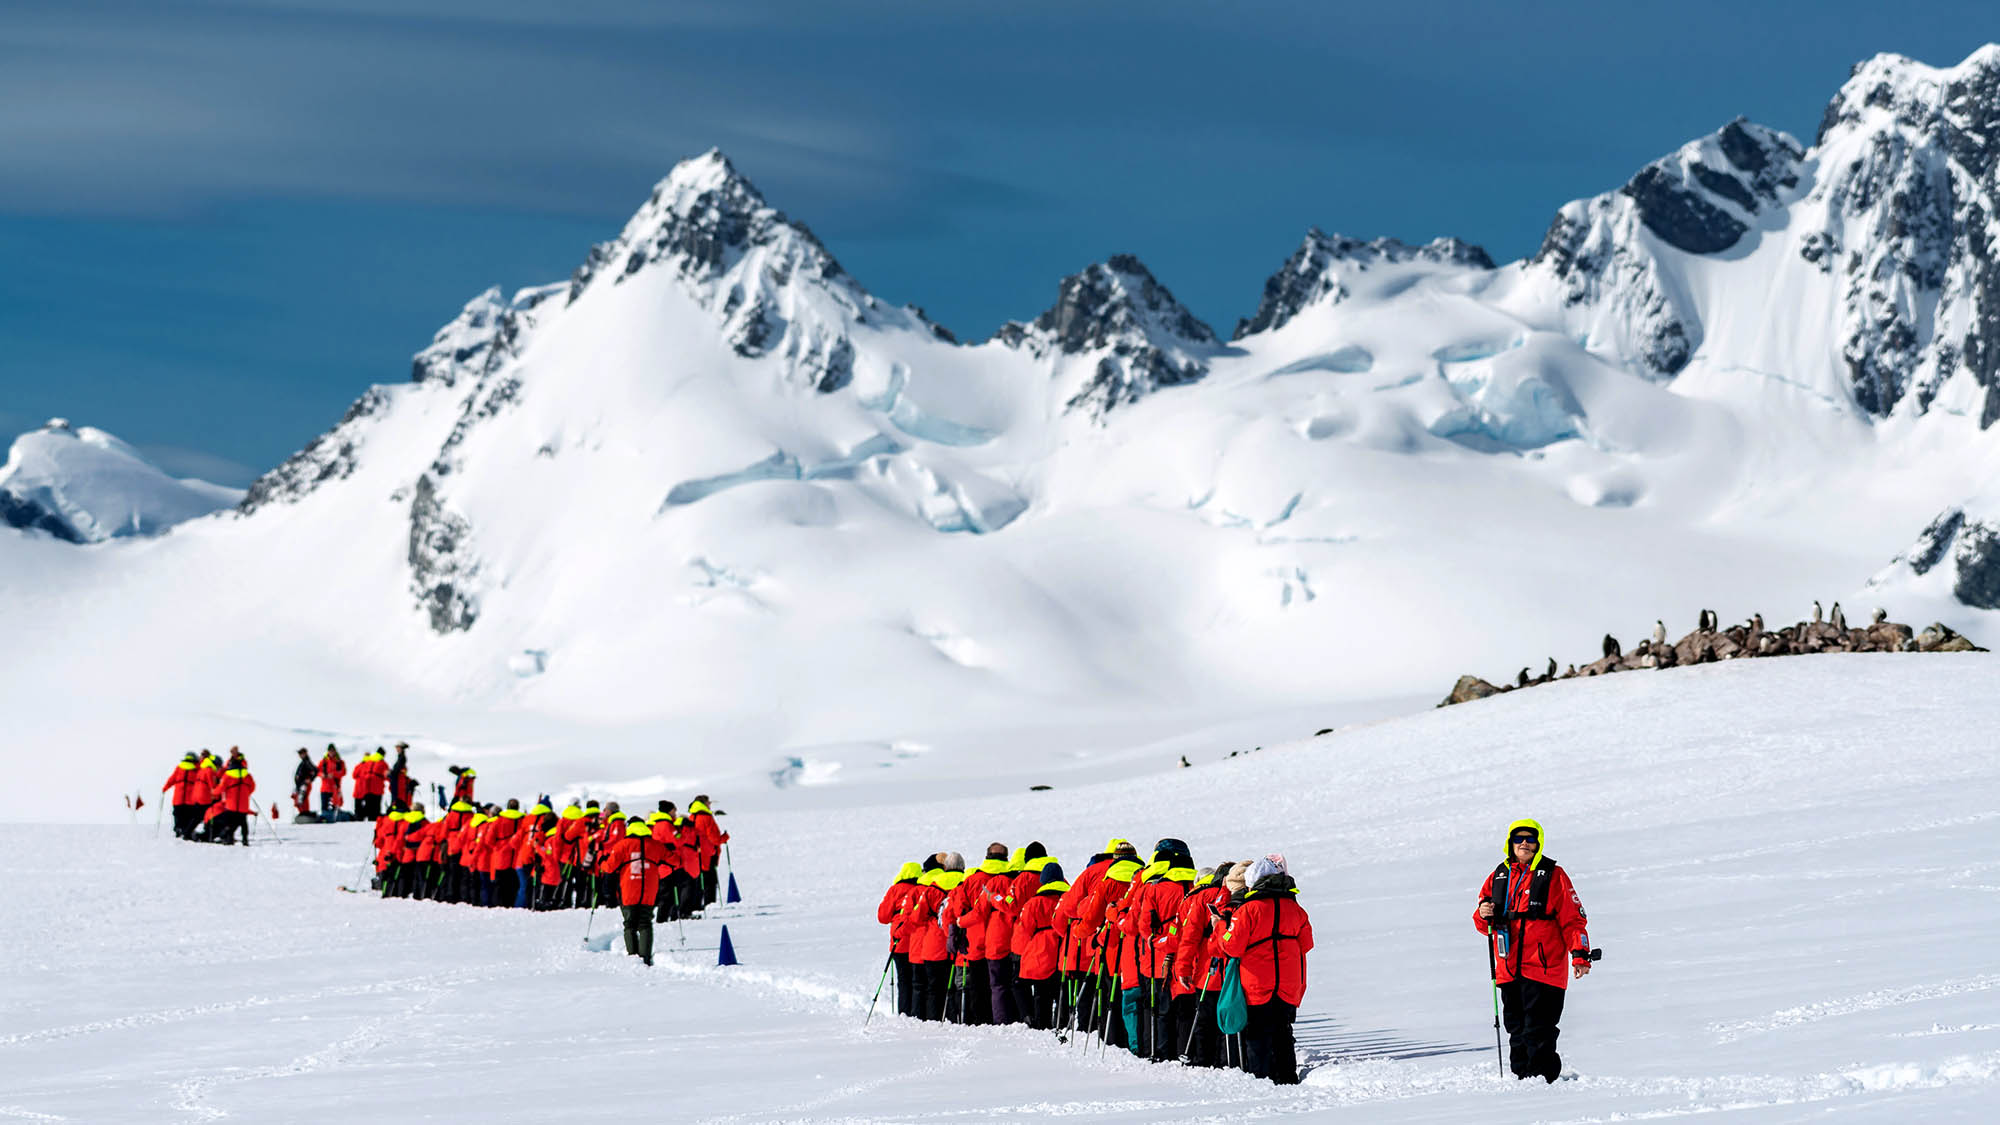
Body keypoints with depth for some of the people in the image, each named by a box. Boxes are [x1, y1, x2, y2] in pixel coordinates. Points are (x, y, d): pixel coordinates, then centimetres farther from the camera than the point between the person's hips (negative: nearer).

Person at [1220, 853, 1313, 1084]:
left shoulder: (1249, 910, -11)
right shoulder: (1295, 910, 5)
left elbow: (1232, 947, -10)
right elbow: (1305, 945, 12)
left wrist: (1221, 927, 6)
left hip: (1257, 989, -5)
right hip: (1289, 989, 5)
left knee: (1257, 1040, 1)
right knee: (1283, 1039, 14)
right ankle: (1288, 1081, 15)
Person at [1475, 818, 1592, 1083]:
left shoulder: (1553, 875, 0)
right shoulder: (1499, 877, 14)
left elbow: (1572, 919, -2)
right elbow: (1484, 925, 21)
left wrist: (1579, 954, -12)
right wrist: (1484, 915, -2)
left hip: (1544, 969, -5)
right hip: (1509, 970, 5)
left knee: (1538, 1031, -11)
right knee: (1517, 1031, 9)